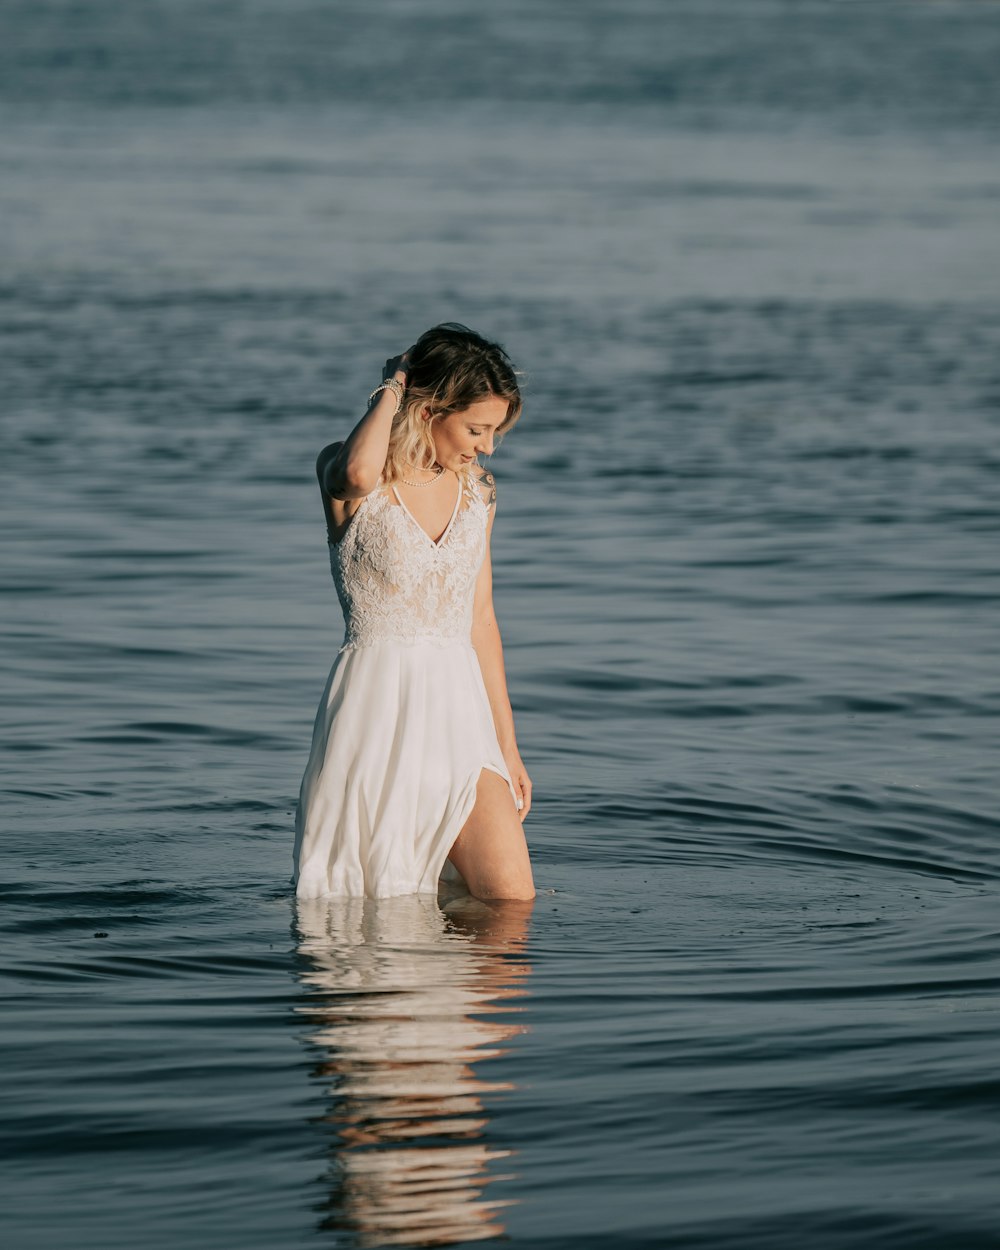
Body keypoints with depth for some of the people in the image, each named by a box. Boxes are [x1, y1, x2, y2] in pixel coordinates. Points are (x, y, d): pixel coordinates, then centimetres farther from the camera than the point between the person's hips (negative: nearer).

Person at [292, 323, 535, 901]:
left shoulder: (477, 491, 10)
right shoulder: (346, 476, -6)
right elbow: (359, 470, -33)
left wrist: (508, 745, 16)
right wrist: (393, 387, -14)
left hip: (457, 708, 5)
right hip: (375, 707, -4)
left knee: (512, 900, -8)